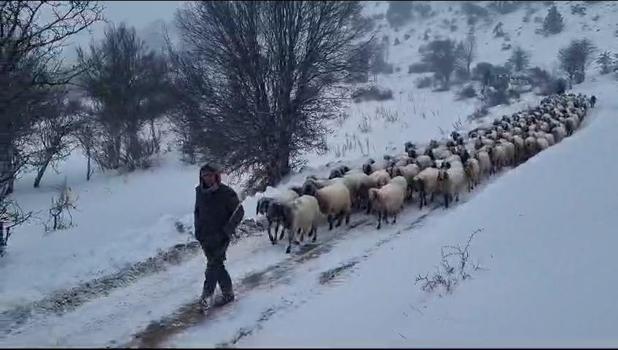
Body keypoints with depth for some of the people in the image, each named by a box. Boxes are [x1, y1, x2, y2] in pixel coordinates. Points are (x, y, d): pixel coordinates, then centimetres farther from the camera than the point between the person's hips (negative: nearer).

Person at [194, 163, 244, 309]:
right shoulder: (199, 191, 3)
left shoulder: (226, 193, -13)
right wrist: (198, 229, 9)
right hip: (205, 237, 6)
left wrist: (226, 231, -10)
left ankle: (207, 295, -7)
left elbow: (239, 212, -6)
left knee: (213, 265, -11)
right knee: (217, 265, 12)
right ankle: (228, 294, 24)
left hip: (220, 237, -6)